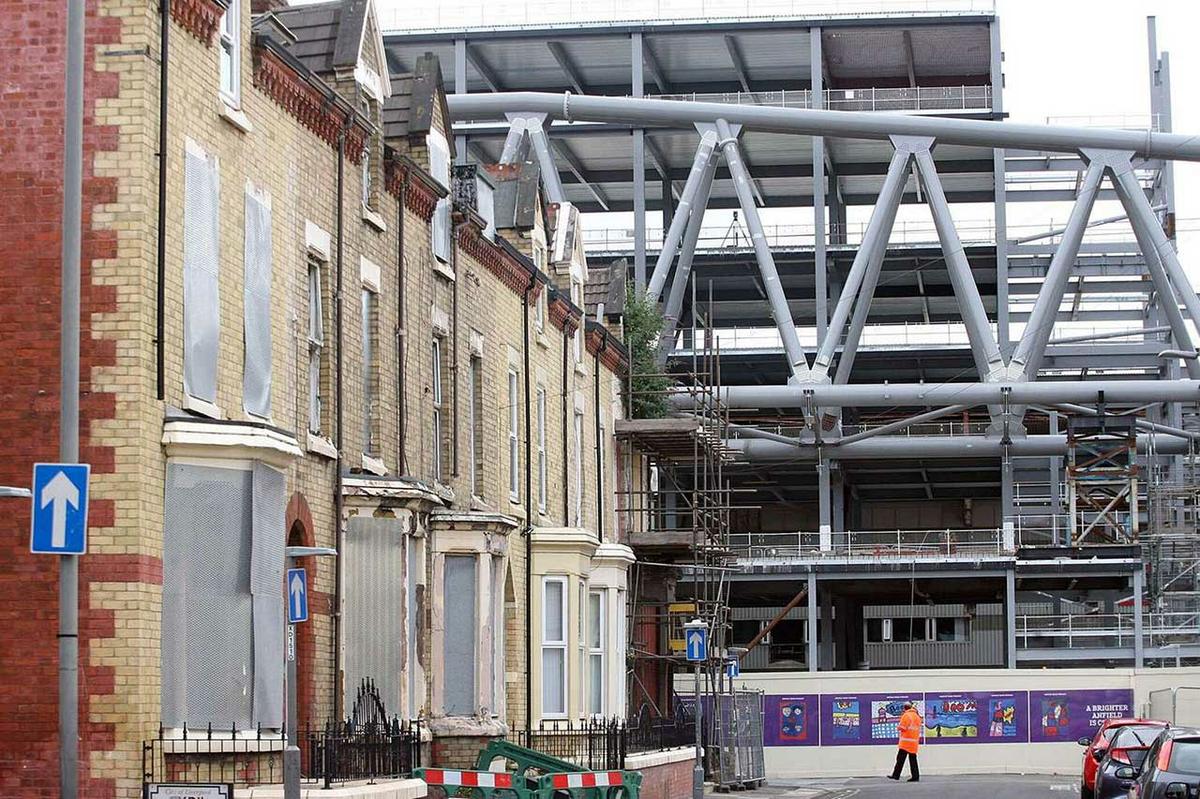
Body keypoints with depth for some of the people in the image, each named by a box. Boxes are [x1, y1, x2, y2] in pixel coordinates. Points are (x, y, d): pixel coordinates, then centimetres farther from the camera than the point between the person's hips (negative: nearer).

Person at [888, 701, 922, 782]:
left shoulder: (906, 715, -9)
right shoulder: (917, 716, 13)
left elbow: (901, 728, -10)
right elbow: (919, 729, 19)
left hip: (906, 741, -6)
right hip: (915, 741, 6)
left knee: (900, 758, -5)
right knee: (913, 759, 7)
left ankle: (896, 775, -7)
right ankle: (915, 776, 2)